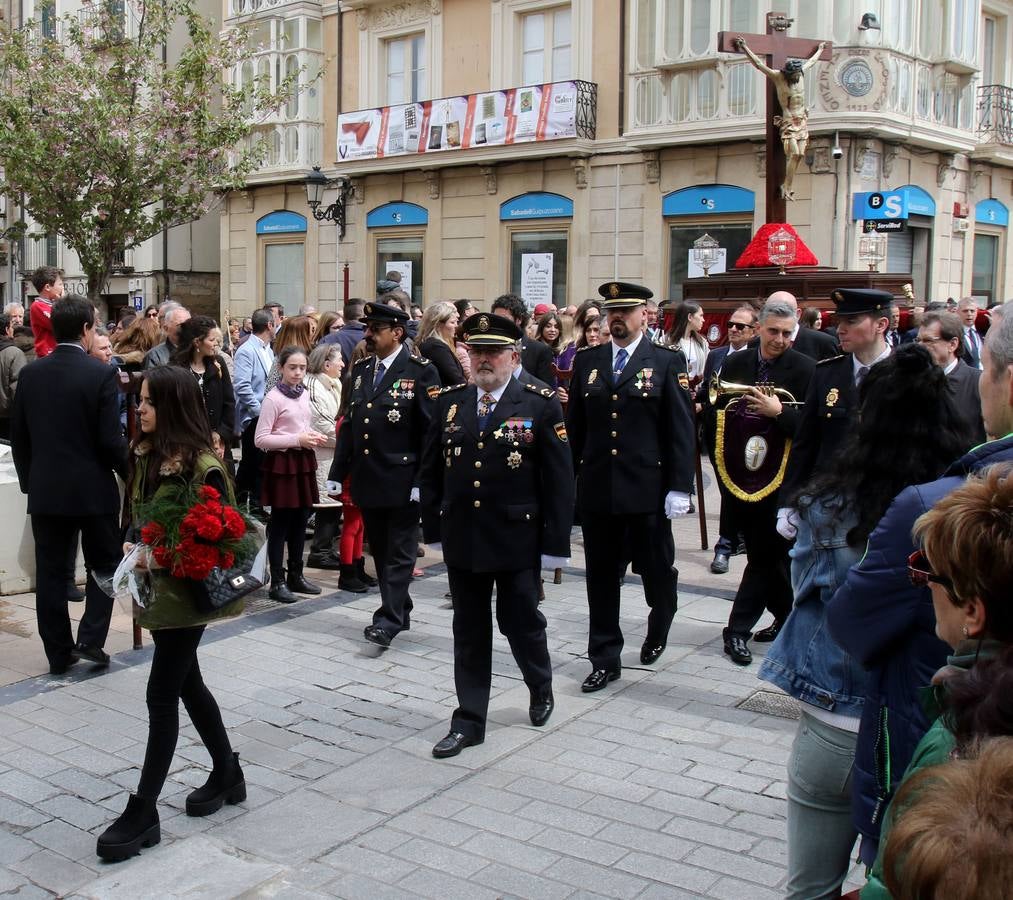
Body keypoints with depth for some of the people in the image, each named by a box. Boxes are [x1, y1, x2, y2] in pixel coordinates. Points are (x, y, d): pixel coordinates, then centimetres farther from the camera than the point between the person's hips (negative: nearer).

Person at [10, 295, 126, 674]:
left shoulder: (30, 373, 1)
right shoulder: (102, 374, -13)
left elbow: (18, 435, 6)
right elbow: (110, 439, -15)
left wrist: (28, 480, 17)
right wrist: (130, 471, 1)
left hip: (45, 490, 4)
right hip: (93, 489, -4)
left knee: (51, 572, 10)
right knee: (104, 565, 14)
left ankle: (59, 653, 16)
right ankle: (90, 639, 6)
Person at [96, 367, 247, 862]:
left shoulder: (203, 466, -19)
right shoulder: (144, 453, 4)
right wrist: (132, 544, -6)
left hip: (185, 591, -8)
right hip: (154, 586, 8)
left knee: (162, 695, -3)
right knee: (187, 683, 17)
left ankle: (143, 812, 6)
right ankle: (227, 774, 34)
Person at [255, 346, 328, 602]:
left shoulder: (304, 394, 10)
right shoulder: (273, 397, -11)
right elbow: (260, 439, -15)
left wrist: (314, 438, 2)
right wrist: (297, 440, -18)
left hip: (303, 461, 7)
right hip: (282, 463, -7)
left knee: (301, 520, 13)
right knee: (280, 523, -1)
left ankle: (296, 575, 25)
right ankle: (277, 582, 6)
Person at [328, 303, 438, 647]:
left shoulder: (420, 371, -8)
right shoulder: (361, 369, 11)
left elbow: (431, 431, -11)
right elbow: (349, 423, 14)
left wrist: (423, 481, -16)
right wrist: (338, 472, 9)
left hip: (402, 480, -7)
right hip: (367, 478, 7)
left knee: (399, 552, 0)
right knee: (380, 550, 14)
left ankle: (389, 619, 2)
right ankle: (399, 611, 26)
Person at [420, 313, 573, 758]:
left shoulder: (541, 405, -6)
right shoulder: (449, 401, 5)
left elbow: (559, 481, -7)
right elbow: (430, 470, 10)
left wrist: (555, 545, -9)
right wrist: (433, 528, 7)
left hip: (516, 539, -3)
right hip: (462, 538, 3)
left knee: (520, 621, 10)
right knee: (469, 631, 11)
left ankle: (540, 686, 40)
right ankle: (469, 720, 21)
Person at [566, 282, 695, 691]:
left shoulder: (667, 362, -1)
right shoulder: (586, 361, 8)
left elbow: (681, 430, -4)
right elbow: (574, 426, 11)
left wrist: (679, 487, -10)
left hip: (647, 490, -3)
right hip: (596, 489, 3)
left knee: (656, 570, 10)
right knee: (601, 579, 8)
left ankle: (659, 627, 41)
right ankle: (605, 660, 18)